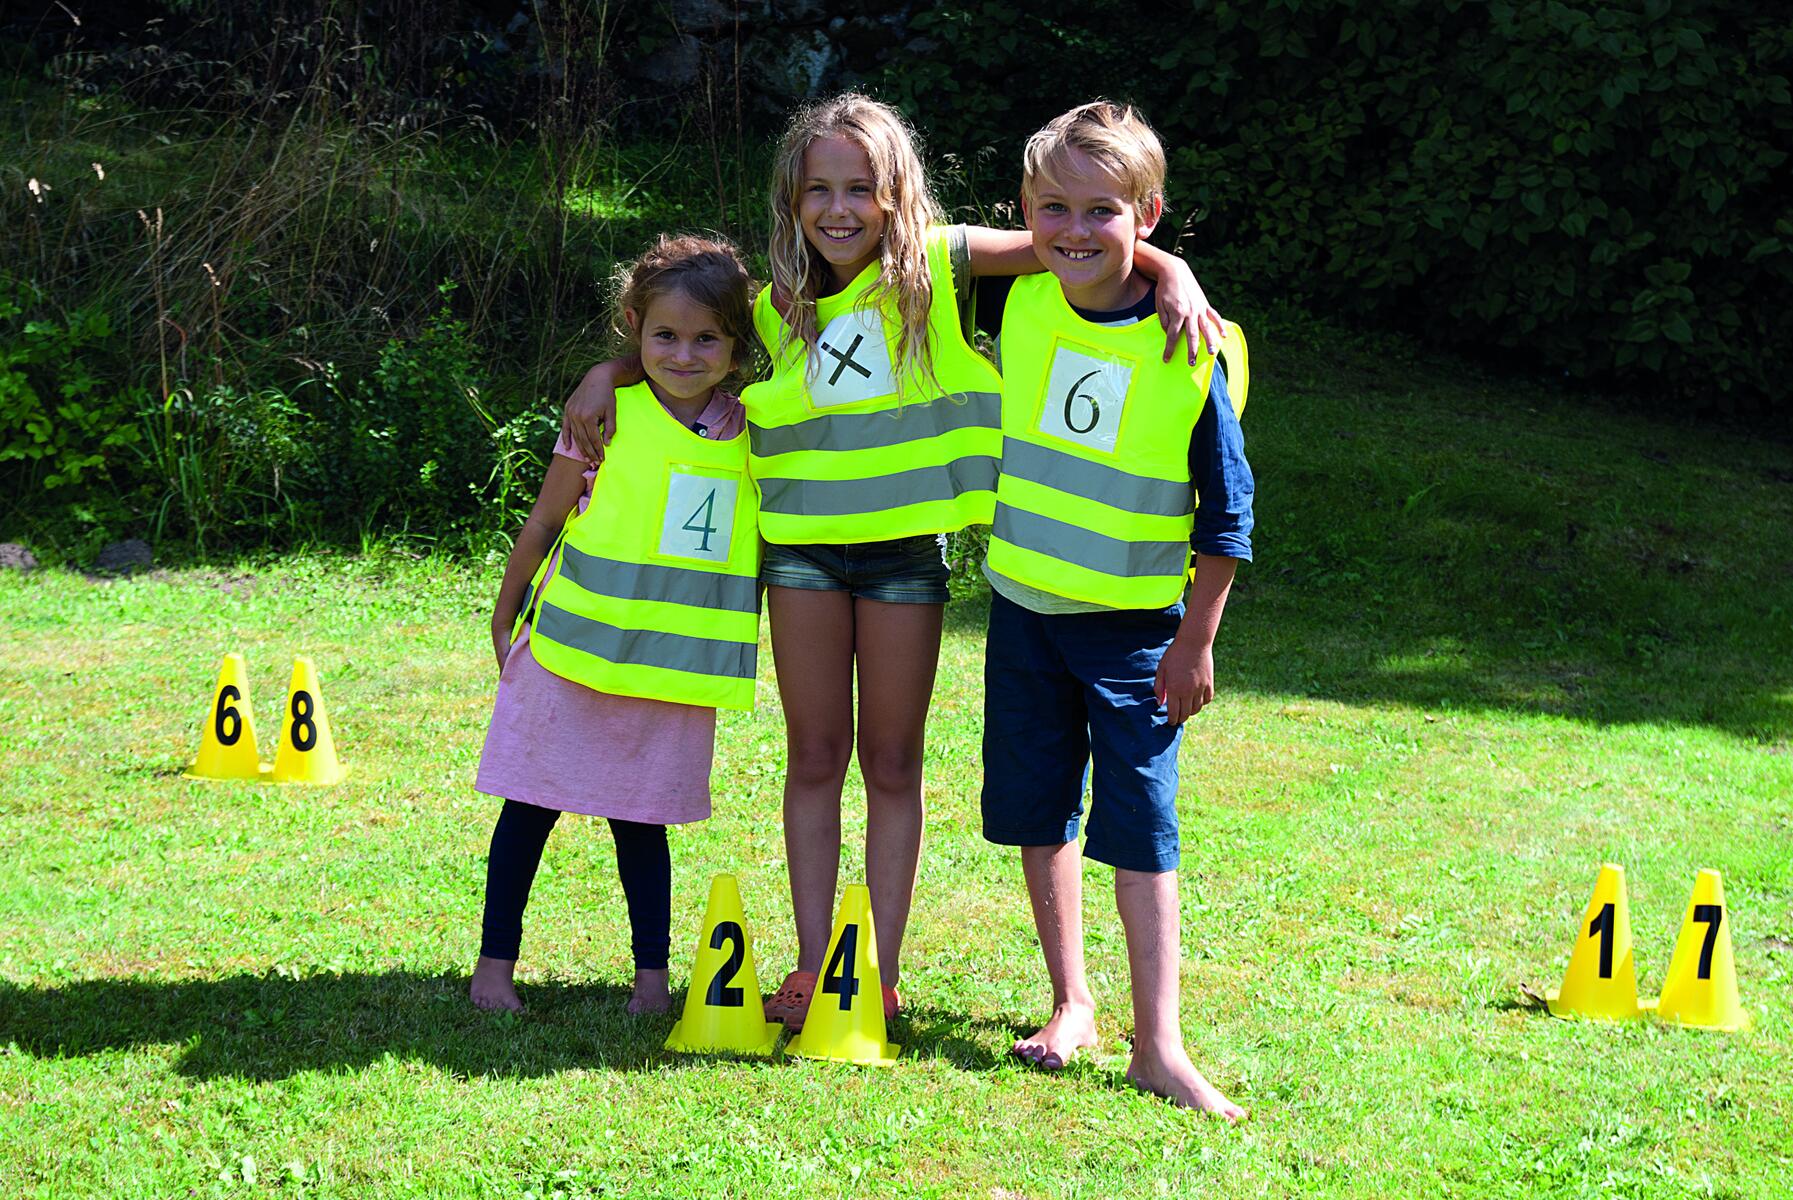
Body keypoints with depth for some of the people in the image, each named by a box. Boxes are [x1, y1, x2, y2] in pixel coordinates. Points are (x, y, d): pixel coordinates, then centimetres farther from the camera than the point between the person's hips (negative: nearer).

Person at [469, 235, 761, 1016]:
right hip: (574, 652, -2)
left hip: (676, 671, 2)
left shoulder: (751, 432, 2)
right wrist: (505, 617, 8)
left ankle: (652, 973, 18)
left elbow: (769, 539, 14)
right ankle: (495, 963, 17)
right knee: (531, 805, 7)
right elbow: (544, 523, 2)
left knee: (642, 820, 10)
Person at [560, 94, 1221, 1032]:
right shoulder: (781, 308, 4)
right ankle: (811, 966, 16)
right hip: (803, 545, 2)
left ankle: (882, 975, 12)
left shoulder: (935, 267, -5)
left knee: (892, 764, 6)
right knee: (814, 758, 8)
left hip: (905, 545, -2)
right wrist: (608, 373, 3)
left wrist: (1172, 275, -22)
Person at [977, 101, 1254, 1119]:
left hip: (1136, 625, -4)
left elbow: (1228, 513, -10)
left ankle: (1159, 1044, 0)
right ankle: (1072, 1005, 26)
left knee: (1139, 826, -4)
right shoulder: (1020, 307, -5)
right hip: (1025, 610, 4)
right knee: (1039, 815, 11)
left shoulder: (1189, 349, -16)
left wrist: (1196, 643, -9)